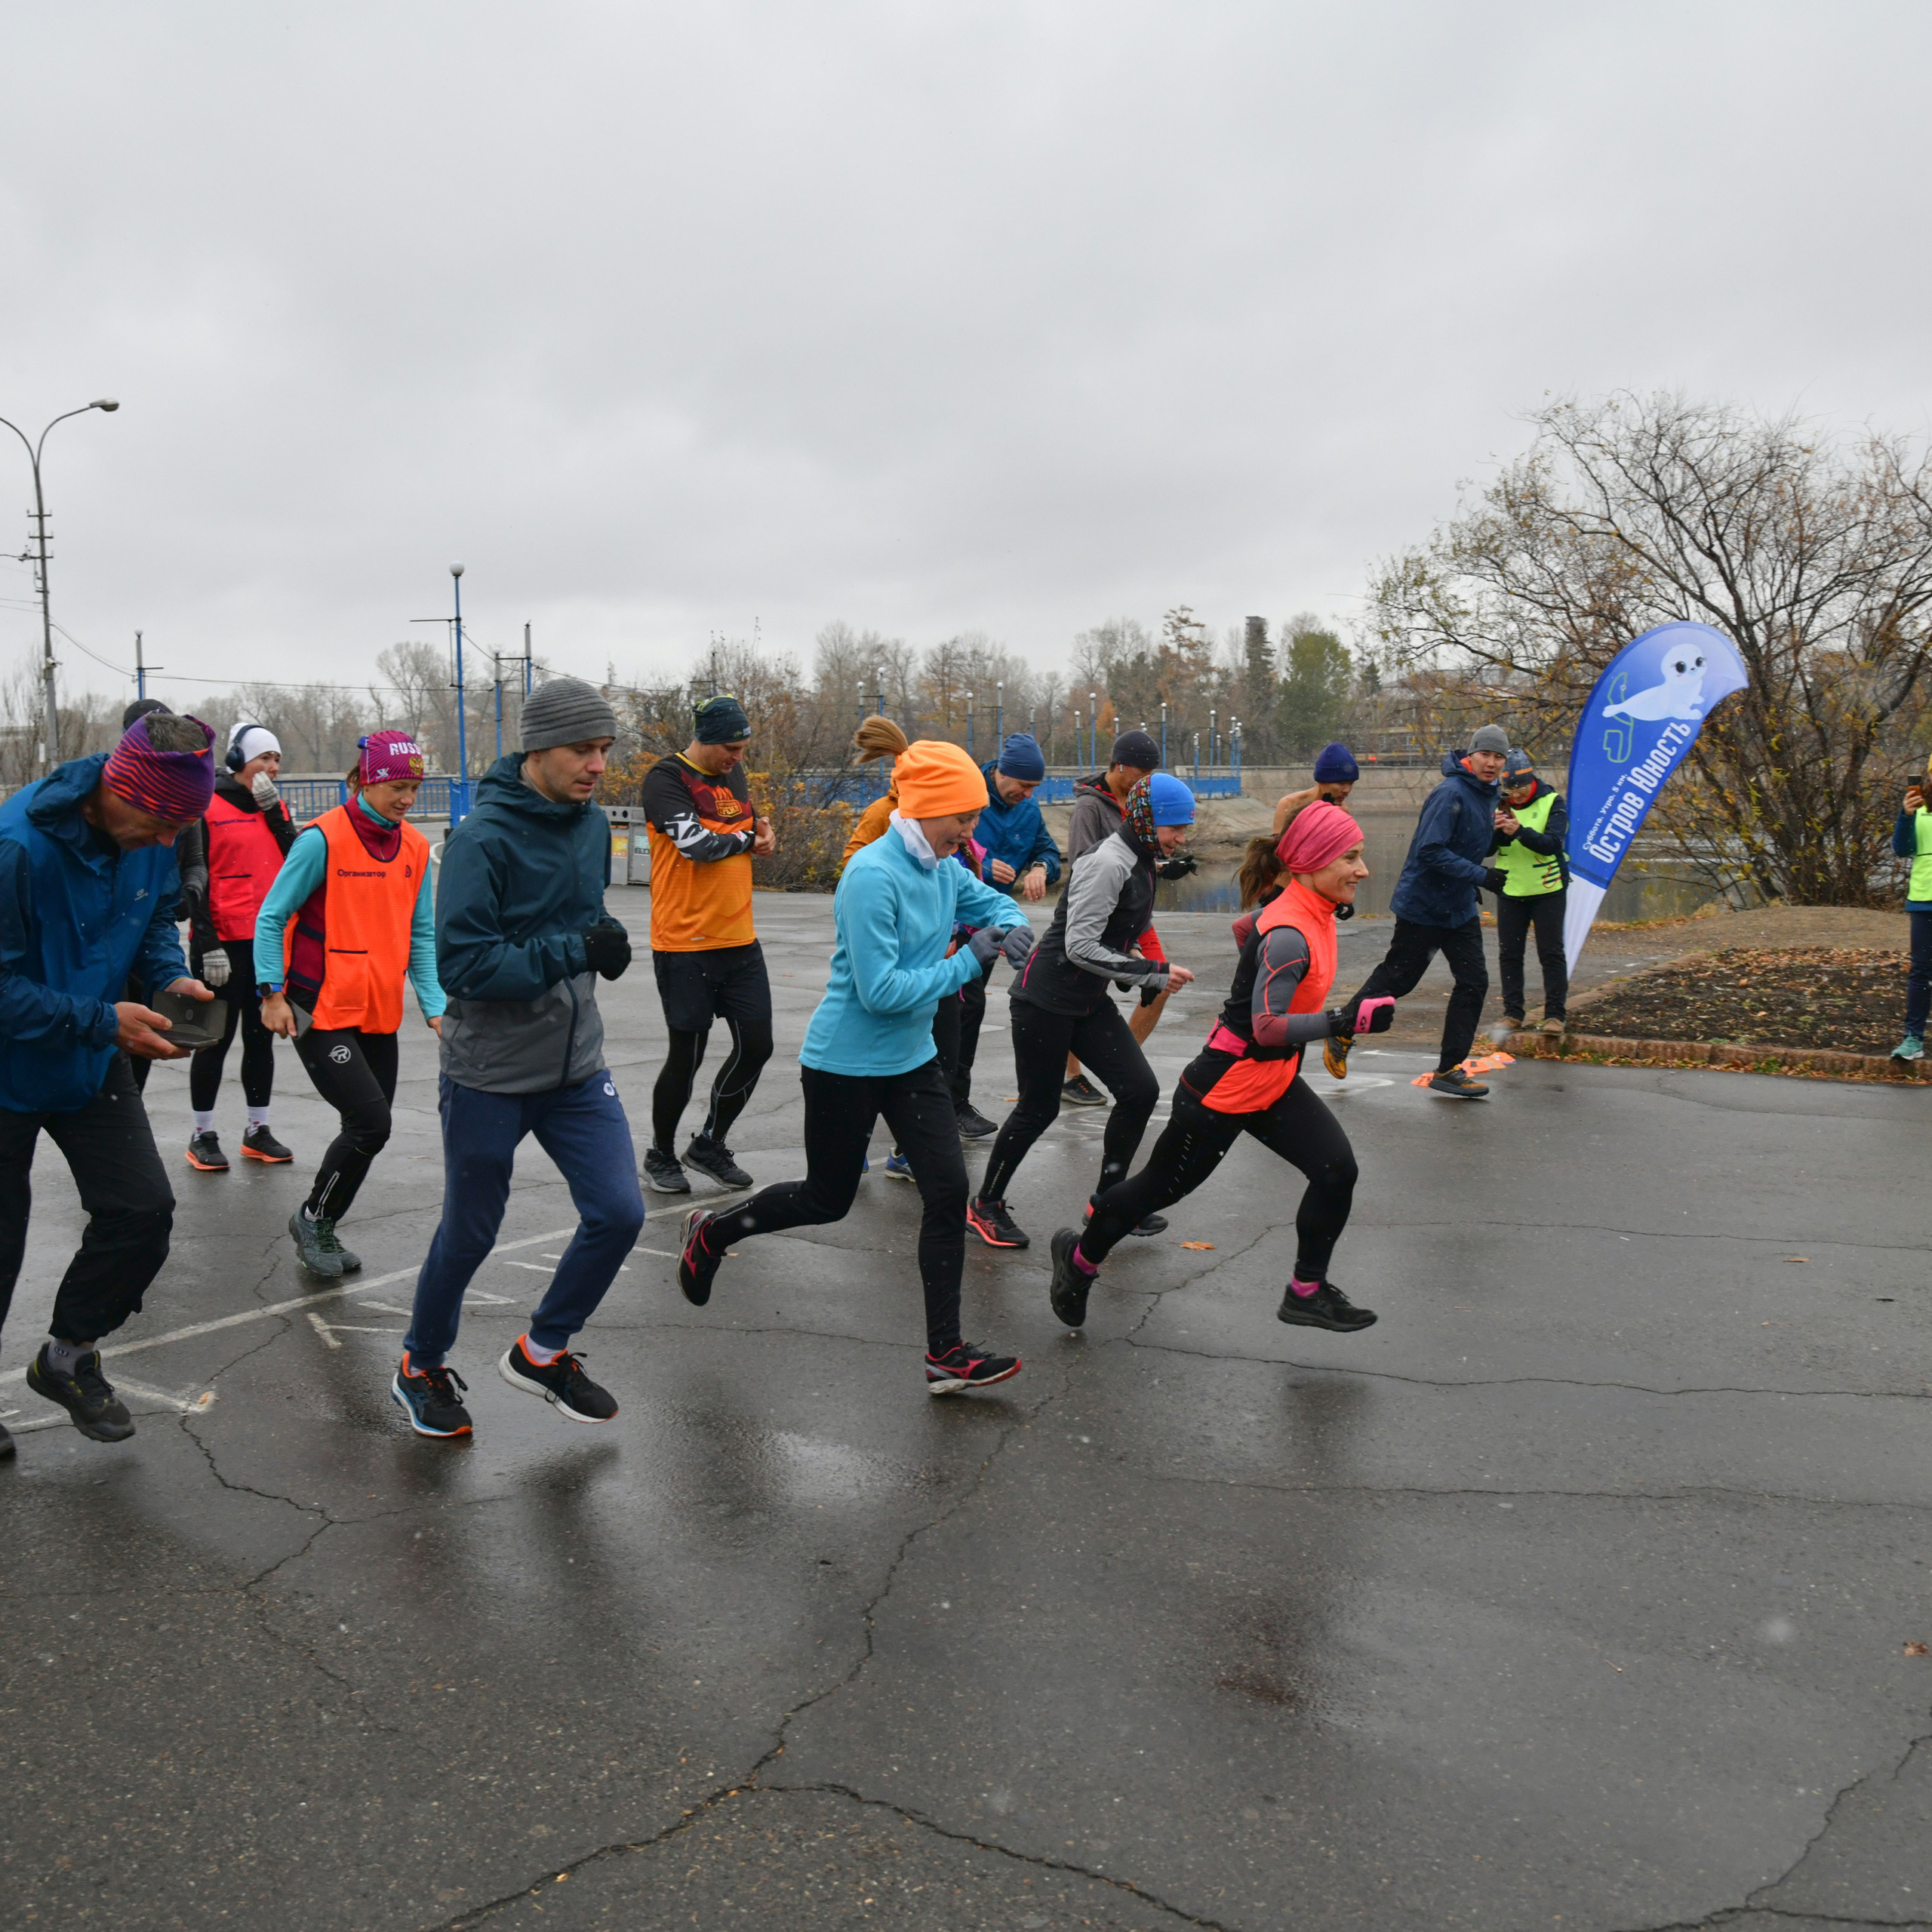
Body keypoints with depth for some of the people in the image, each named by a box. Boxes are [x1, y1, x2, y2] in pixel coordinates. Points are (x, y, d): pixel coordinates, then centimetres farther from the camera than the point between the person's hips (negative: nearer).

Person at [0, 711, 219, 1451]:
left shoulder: (148, 838, -10)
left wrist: (170, 976, -10)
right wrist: (105, 1021, -29)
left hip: (91, 1060, 6)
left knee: (143, 1209, 0)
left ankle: (68, 1355, 24)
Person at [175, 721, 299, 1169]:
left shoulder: (275, 806, 12)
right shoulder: (206, 807, -7)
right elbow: (193, 880, -9)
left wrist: (274, 811, -7)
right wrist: (208, 945, -14)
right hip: (223, 942, -6)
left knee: (261, 1036, 11)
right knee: (218, 1038, 1)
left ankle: (257, 1131, 21)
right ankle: (203, 1136, 13)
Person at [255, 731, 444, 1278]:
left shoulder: (415, 847, 6)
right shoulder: (323, 838, -12)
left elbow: (421, 935, 9)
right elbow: (272, 917, -6)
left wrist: (434, 1006, 1)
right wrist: (272, 994, -10)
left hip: (380, 1011, 6)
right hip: (320, 1009, -6)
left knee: (370, 1129, 8)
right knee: (370, 1121, -13)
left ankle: (321, 1228, 28)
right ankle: (314, 1219, 12)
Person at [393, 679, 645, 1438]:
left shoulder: (593, 824, 4)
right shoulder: (482, 839, -18)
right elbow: (462, 964, -23)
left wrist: (606, 942, -3)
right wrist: (573, 952, -28)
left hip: (577, 1068, 6)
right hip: (489, 1077, -6)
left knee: (618, 1213, -2)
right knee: (469, 1235, 10)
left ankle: (542, 1350, 23)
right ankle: (422, 1367, 37)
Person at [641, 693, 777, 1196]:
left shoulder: (734, 773, 13)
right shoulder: (666, 779, -11)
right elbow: (697, 842, -23)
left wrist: (766, 835, 2)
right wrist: (747, 838, -5)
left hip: (740, 941, 7)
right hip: (685, 945, -7)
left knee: (756, 1046, 7)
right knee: (687, 1056, 1)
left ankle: (710, 1143, 26)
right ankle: (660, 1155, 23)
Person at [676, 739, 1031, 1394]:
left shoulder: (942, 868, 1)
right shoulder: (873, 876, -25)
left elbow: (989, 900, 19)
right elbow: (882, 991, -28)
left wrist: (1011, 927, -4)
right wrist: (967, 961, -22)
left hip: (911, 1059, 7)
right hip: (846, 1065, -7)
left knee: (948, 1192, -2)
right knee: (827, 1200, 10)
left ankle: (946, 1354, 6)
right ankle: (709, 1233, 37)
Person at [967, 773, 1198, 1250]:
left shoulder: (1141, 863, 9)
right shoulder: (1107, 863, -21)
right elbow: (1081, 946, -25)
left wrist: (1150, 975, 9)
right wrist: (1153, 972, -21)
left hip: (1089, 1003, 9)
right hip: (1045, 999, -9)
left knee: (1141, 1089, -1)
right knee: (1039, 1108, 2)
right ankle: (985, 1206, 21)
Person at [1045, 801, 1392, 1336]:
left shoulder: (1307, 911, 0)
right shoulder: (1288, 936, -28)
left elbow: (1245, 926, 19)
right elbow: (1267, 1028, -34)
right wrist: (1343, 1020, -41)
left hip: (1275, 1082, 9)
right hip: (1226, 1086, -9)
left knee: (1337, 1170, -3)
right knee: (1162, 1186, 9)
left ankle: (1306, 1292, 13)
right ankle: (1080, 1256, 33)